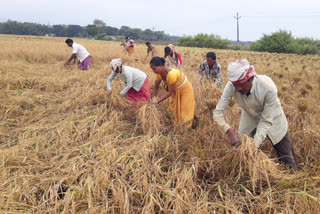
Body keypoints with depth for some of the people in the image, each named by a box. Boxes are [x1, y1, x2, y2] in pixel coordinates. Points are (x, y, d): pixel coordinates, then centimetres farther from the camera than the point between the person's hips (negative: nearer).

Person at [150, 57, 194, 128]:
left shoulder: (171, 74, -39)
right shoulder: (159, 74, -15)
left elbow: (170, 92, -31)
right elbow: (155, 88, -3)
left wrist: (158, 101, -29)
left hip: (185, 91, -8)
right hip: (175, 91, 8)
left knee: (184, 112, 2)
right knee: (174, 110, 16)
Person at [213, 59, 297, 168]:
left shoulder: (268, 88, -37)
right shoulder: (231, 86, -31)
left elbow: (266, 121, -30)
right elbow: (218, 112, -27)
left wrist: (254, 145, -38)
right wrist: (230, 131, -42)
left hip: (272, 118, -2)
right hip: (249, 117, 2)